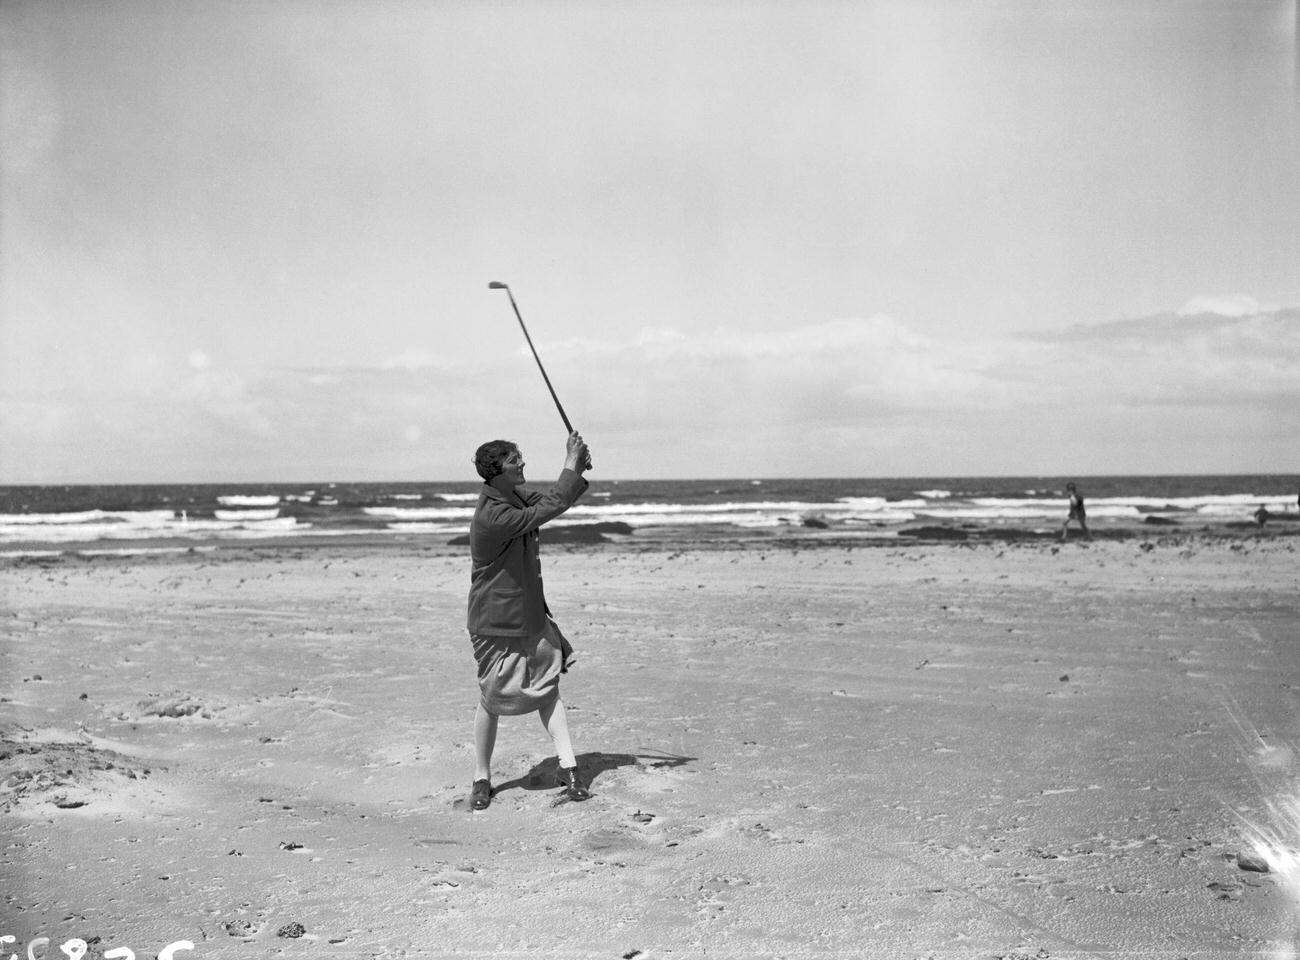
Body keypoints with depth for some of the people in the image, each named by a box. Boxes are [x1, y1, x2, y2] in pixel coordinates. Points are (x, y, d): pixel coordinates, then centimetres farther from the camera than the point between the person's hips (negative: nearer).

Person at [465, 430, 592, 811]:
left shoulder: (514, 494, 3)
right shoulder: (491, 516, -26)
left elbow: (546, 501, 12)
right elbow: (545, 511, -28)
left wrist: (578, 471, -6)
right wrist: (571, 468, -19)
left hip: (531, 615, 8)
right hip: (497, 625, -8)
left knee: (548, 686, 4)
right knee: (491, 702, 5)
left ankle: (568, 766, 6)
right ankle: (482, 779, 21)